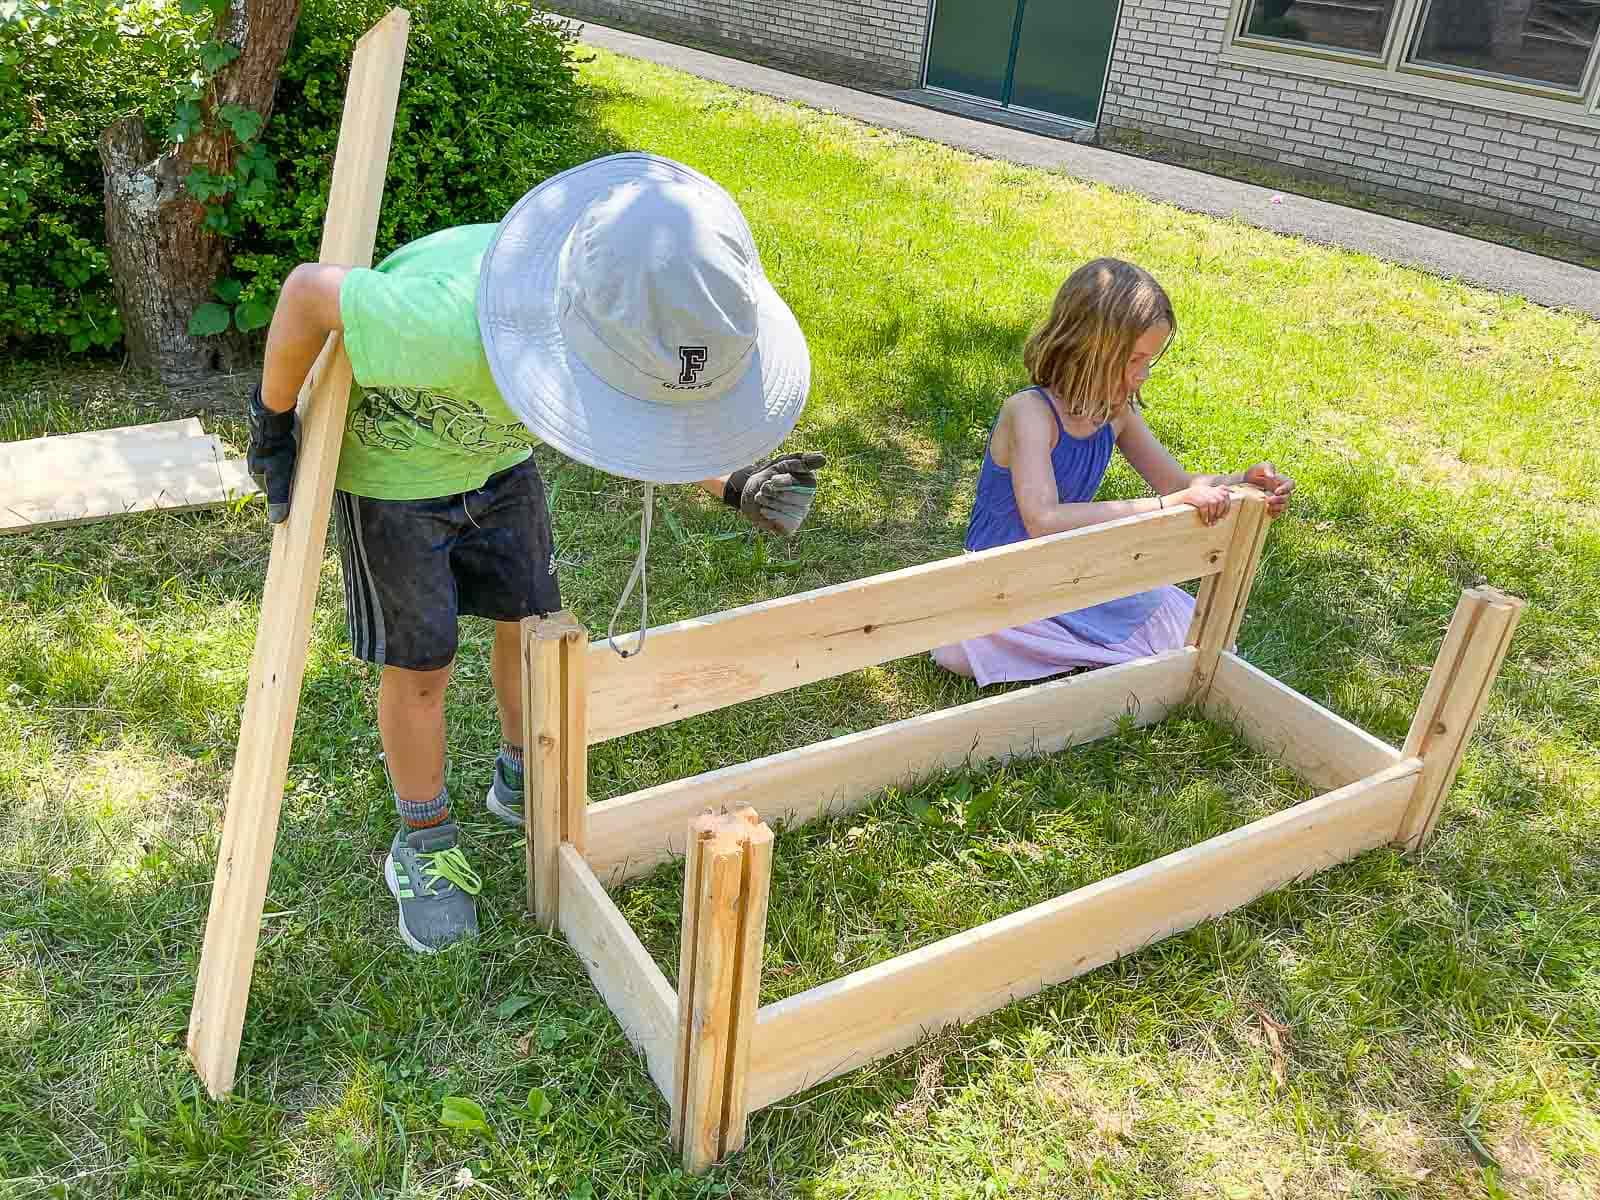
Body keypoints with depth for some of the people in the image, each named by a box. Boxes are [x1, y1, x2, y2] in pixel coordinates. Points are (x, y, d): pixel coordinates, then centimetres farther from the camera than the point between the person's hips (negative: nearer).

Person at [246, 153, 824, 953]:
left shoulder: (652, 312, -26)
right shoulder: (454, 327, -46)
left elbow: (635, 422, -5)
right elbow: (308, 290, -29)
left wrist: (734, 485, -19)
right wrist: (274, 424, -15)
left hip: (496, 455, 5)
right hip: (389, 468, -5)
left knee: (532, 622, 14)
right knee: (420, 665, 3)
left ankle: (523, 783, 40)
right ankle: (424, 846, 28)